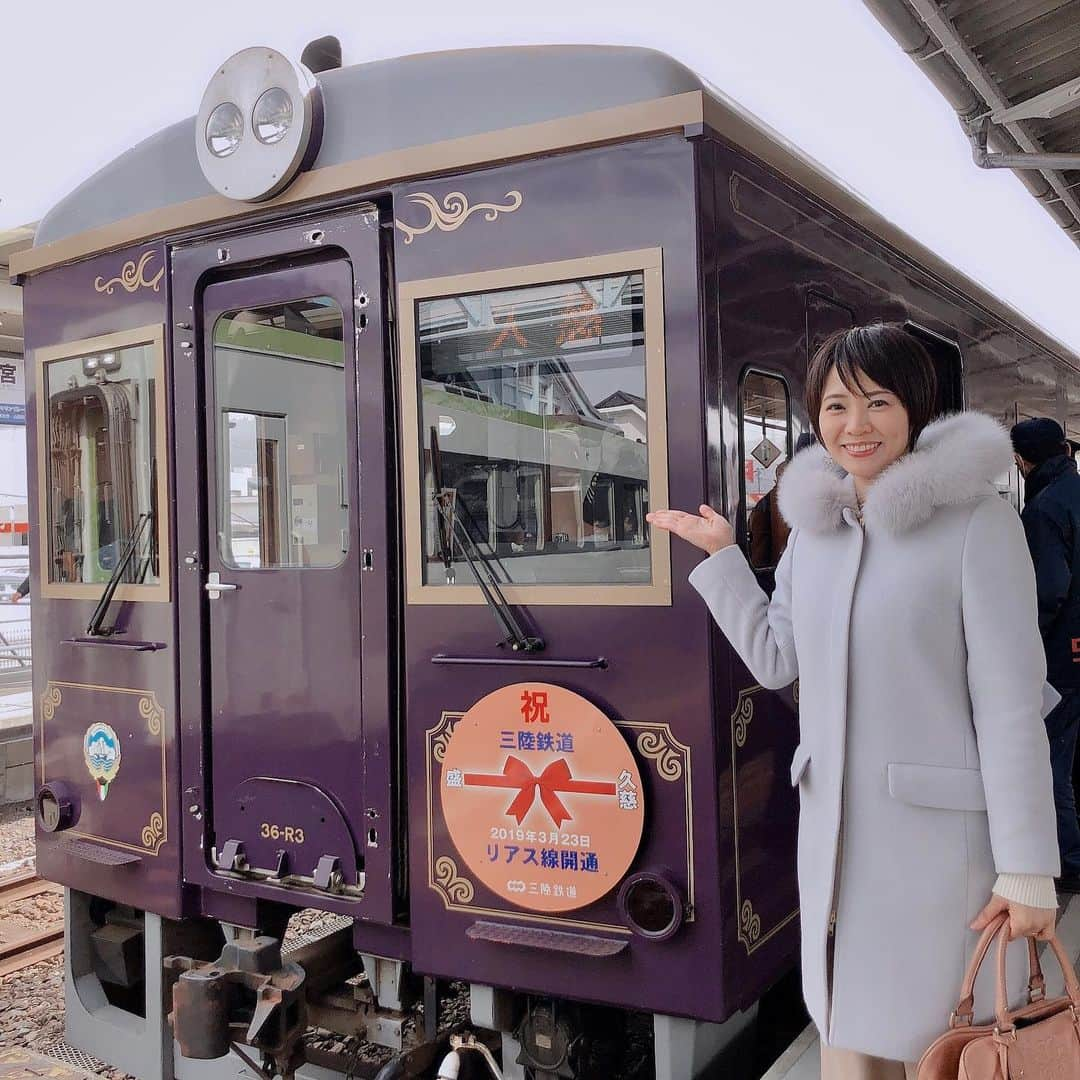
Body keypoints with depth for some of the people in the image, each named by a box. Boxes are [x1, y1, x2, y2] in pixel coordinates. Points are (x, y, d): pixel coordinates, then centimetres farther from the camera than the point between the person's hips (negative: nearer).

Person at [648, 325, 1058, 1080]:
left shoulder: (975, 519, -11)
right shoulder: (816, 523, 8)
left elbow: (1011, 703, -12)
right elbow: (776, 660, 14)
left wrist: (1027, 868, -12)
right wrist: (720, 553, 14)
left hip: (943, 830, -5)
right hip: (835, 832, 6)